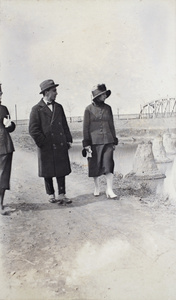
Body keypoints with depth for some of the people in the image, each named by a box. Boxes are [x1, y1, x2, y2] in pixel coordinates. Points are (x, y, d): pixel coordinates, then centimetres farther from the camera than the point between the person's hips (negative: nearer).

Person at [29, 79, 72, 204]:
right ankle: (51, 195, 24)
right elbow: (33, 130, -8)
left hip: (61, 146, 4)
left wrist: (68, 140, 7)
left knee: (62, 171, 4)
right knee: (48, 173, 8)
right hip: (46, 148, -4)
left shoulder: (59, 107, 12)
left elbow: (65, 125, 15)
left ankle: (61, 195, 13)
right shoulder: (37, 109, -4)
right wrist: (44, 143, -11)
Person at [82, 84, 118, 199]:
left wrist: (114, 141, 10)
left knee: (109, 164, -6)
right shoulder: (89, 109, -2)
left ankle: (109, 190, -1)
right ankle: (97, 187, 24)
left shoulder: (108, 108, 8)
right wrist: (86, 144, -7)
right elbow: (86, 127, -2)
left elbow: (111, 125, 12)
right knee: (95, 166, 6)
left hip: (107, 140, 2)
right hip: (94, 141, -2)